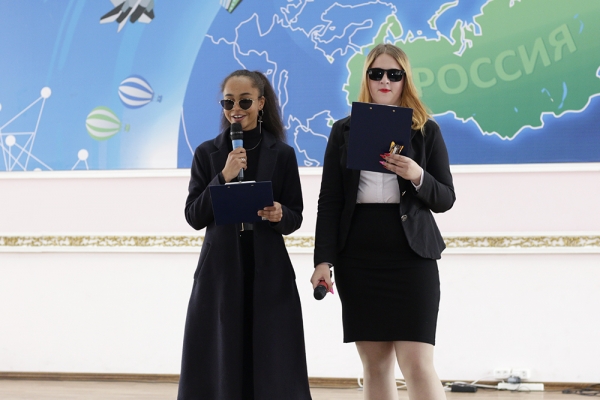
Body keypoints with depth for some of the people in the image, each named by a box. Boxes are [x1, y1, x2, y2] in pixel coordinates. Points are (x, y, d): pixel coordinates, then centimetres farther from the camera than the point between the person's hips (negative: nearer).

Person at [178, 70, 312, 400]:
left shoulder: (282, 154, 4)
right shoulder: (207, 153, 4)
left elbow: (295, 217, 5)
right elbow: (194, 216, -2)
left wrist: (279, 215, -18)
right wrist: (223, 178, -14)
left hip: (269, 272, 0)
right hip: (220, 270, 0)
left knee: (272, 365, 0)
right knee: (219, 364, 2)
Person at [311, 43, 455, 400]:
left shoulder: (426, 130, 6)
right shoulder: (344, 131, 9)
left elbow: (446, 199, 4)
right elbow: (329, 202, 6)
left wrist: (418, 177, -16)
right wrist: (323, 259, -4)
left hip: (411, 257, -2)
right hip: (358, 259, 2)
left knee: (417, 364, -10)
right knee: (375, 365, 5)